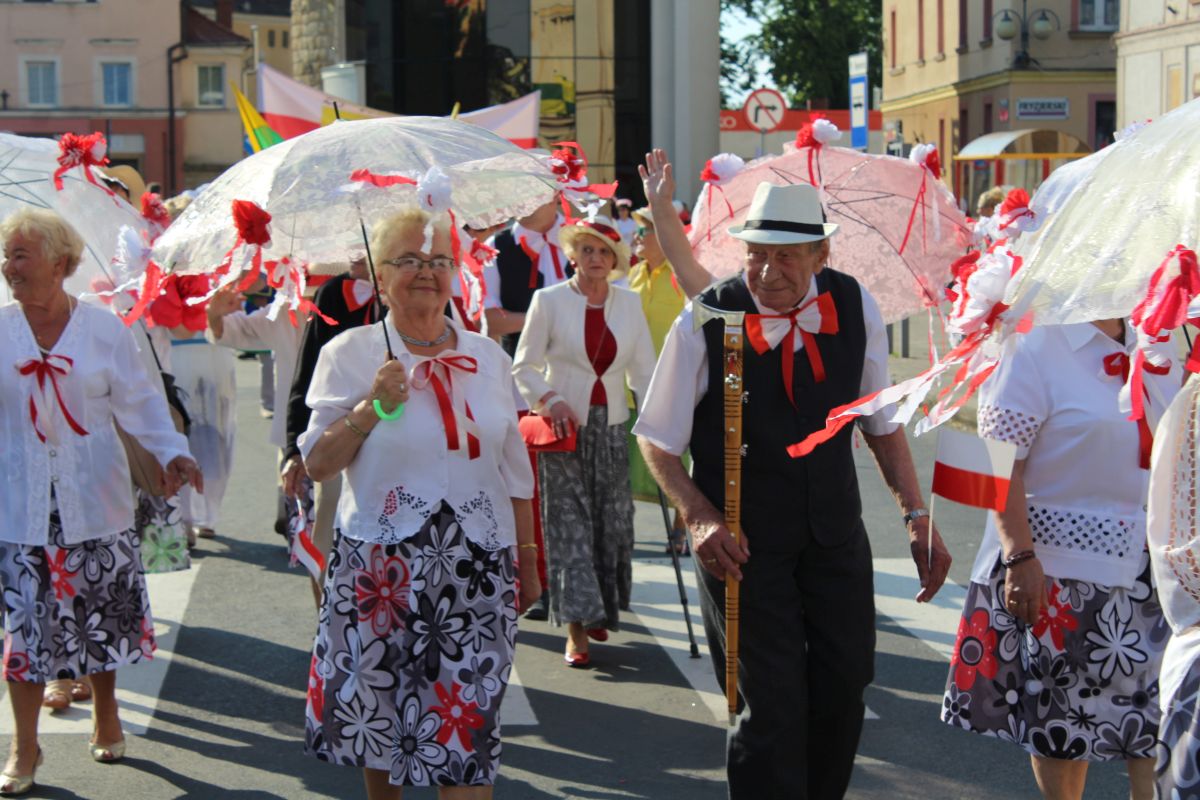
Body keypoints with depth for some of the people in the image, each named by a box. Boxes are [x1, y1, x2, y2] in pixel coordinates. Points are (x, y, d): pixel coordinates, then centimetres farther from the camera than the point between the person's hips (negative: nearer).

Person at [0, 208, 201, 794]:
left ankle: (105, 717, 31)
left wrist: (172, 453, -12)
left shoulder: (103, 328, -2)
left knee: (101, 611, 8)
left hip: (94, 500, 0)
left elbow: (139, 401, 0)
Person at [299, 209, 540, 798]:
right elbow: (318, 464, -4)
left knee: (467, 726, -4)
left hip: (476, 571, 1)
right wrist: (371, 408, -17)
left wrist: (527, 560, 16)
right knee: (378, 714, 10)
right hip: (381, 565, -1)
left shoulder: (488, 358, 9)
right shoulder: (351, 354, 0)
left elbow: (515, 472, 14)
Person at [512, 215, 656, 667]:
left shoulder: (629, 304, 6)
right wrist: (549, 401, -15)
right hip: (564, 427, -3)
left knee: (611, 523, 5)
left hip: (612, 429, 3)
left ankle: (599, 611, 24)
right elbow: (524, 367, 1)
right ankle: (575, 628, -3)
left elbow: (643, 370, 8)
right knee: (570, 524, -5)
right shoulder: (549, 301, -2)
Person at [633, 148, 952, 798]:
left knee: (844, 685, 12)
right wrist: (699, 516, -18)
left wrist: (916, 515, 2)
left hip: (837, 533, 4)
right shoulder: (704, 323, -15)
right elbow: (657, 440, -5)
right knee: (771, 706, -6)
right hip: (744, 542, -4)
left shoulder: (856, 308, -5)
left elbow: (881, 422, 8)